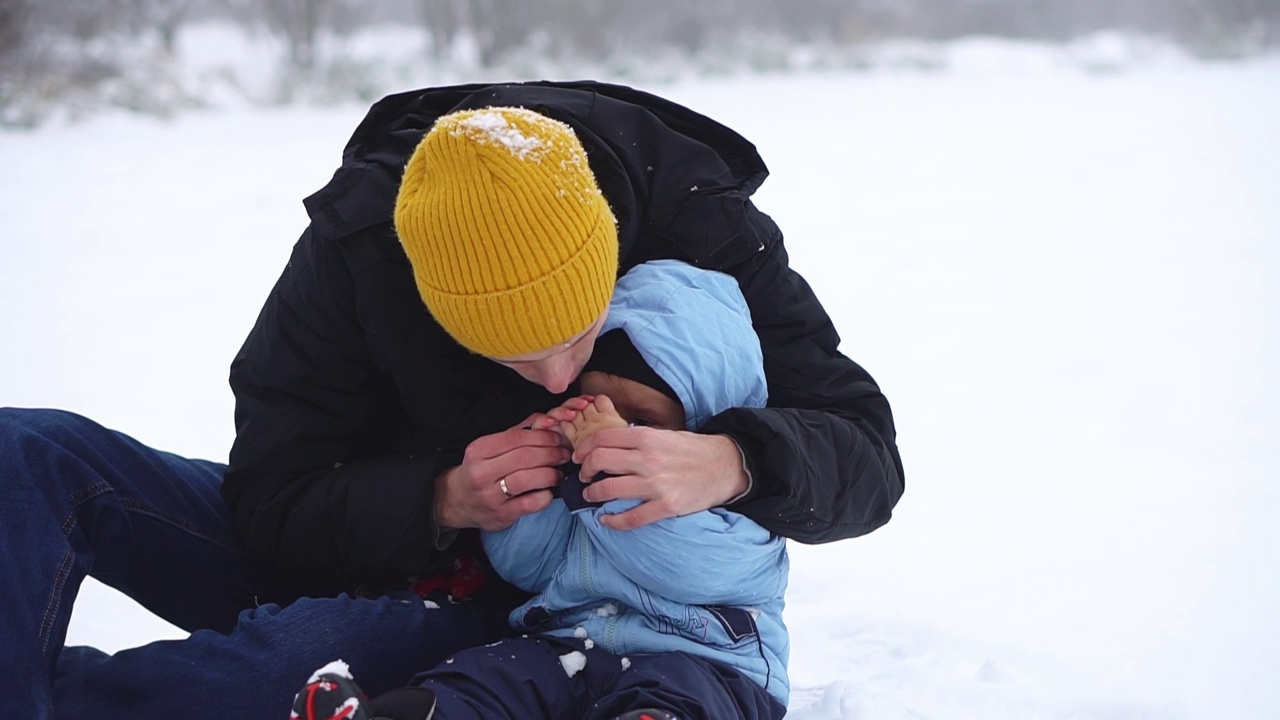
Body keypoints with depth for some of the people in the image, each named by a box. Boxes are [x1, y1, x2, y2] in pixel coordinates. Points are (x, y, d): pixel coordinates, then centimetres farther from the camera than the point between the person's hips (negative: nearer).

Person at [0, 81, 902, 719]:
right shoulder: (354, 241, -18)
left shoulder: (702, 225, -19)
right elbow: (268, 499, -13)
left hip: (523, 609, -2)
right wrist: (440, 504, -32)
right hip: (366, 549, 3)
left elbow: (866, 452, -18)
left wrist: (731, 464, -40)